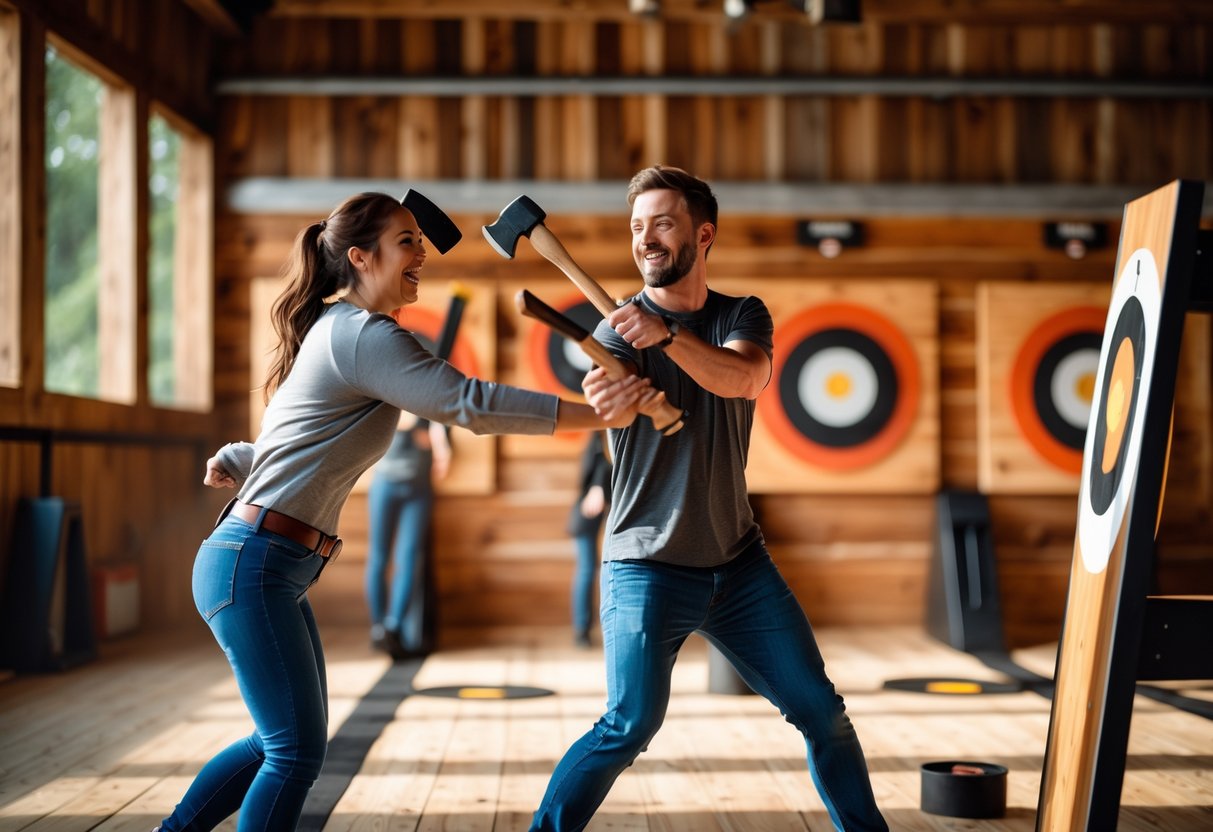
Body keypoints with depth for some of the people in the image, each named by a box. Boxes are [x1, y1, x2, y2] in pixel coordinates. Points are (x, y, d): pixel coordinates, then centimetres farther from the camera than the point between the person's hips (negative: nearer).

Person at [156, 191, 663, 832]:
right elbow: (471, 403, -21)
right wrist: (601, 414, -21)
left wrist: (238, 461, 6)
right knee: (297, 751, -7)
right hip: (250, 564, -10)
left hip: (273, 569, 10)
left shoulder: (334, 330, 19)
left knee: (288, 742, 17)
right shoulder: (363, 334, -14)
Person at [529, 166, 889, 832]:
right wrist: (609, 393, -50)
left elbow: (743, 378, -19)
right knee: (631, 723, -17)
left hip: (738, 560, 3)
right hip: (648, 565, -3)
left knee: (820, 710, 6)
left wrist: (668, 333, -38)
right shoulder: (619, 327, -2)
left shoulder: (743, 317, 4)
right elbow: (621, 399, -24)